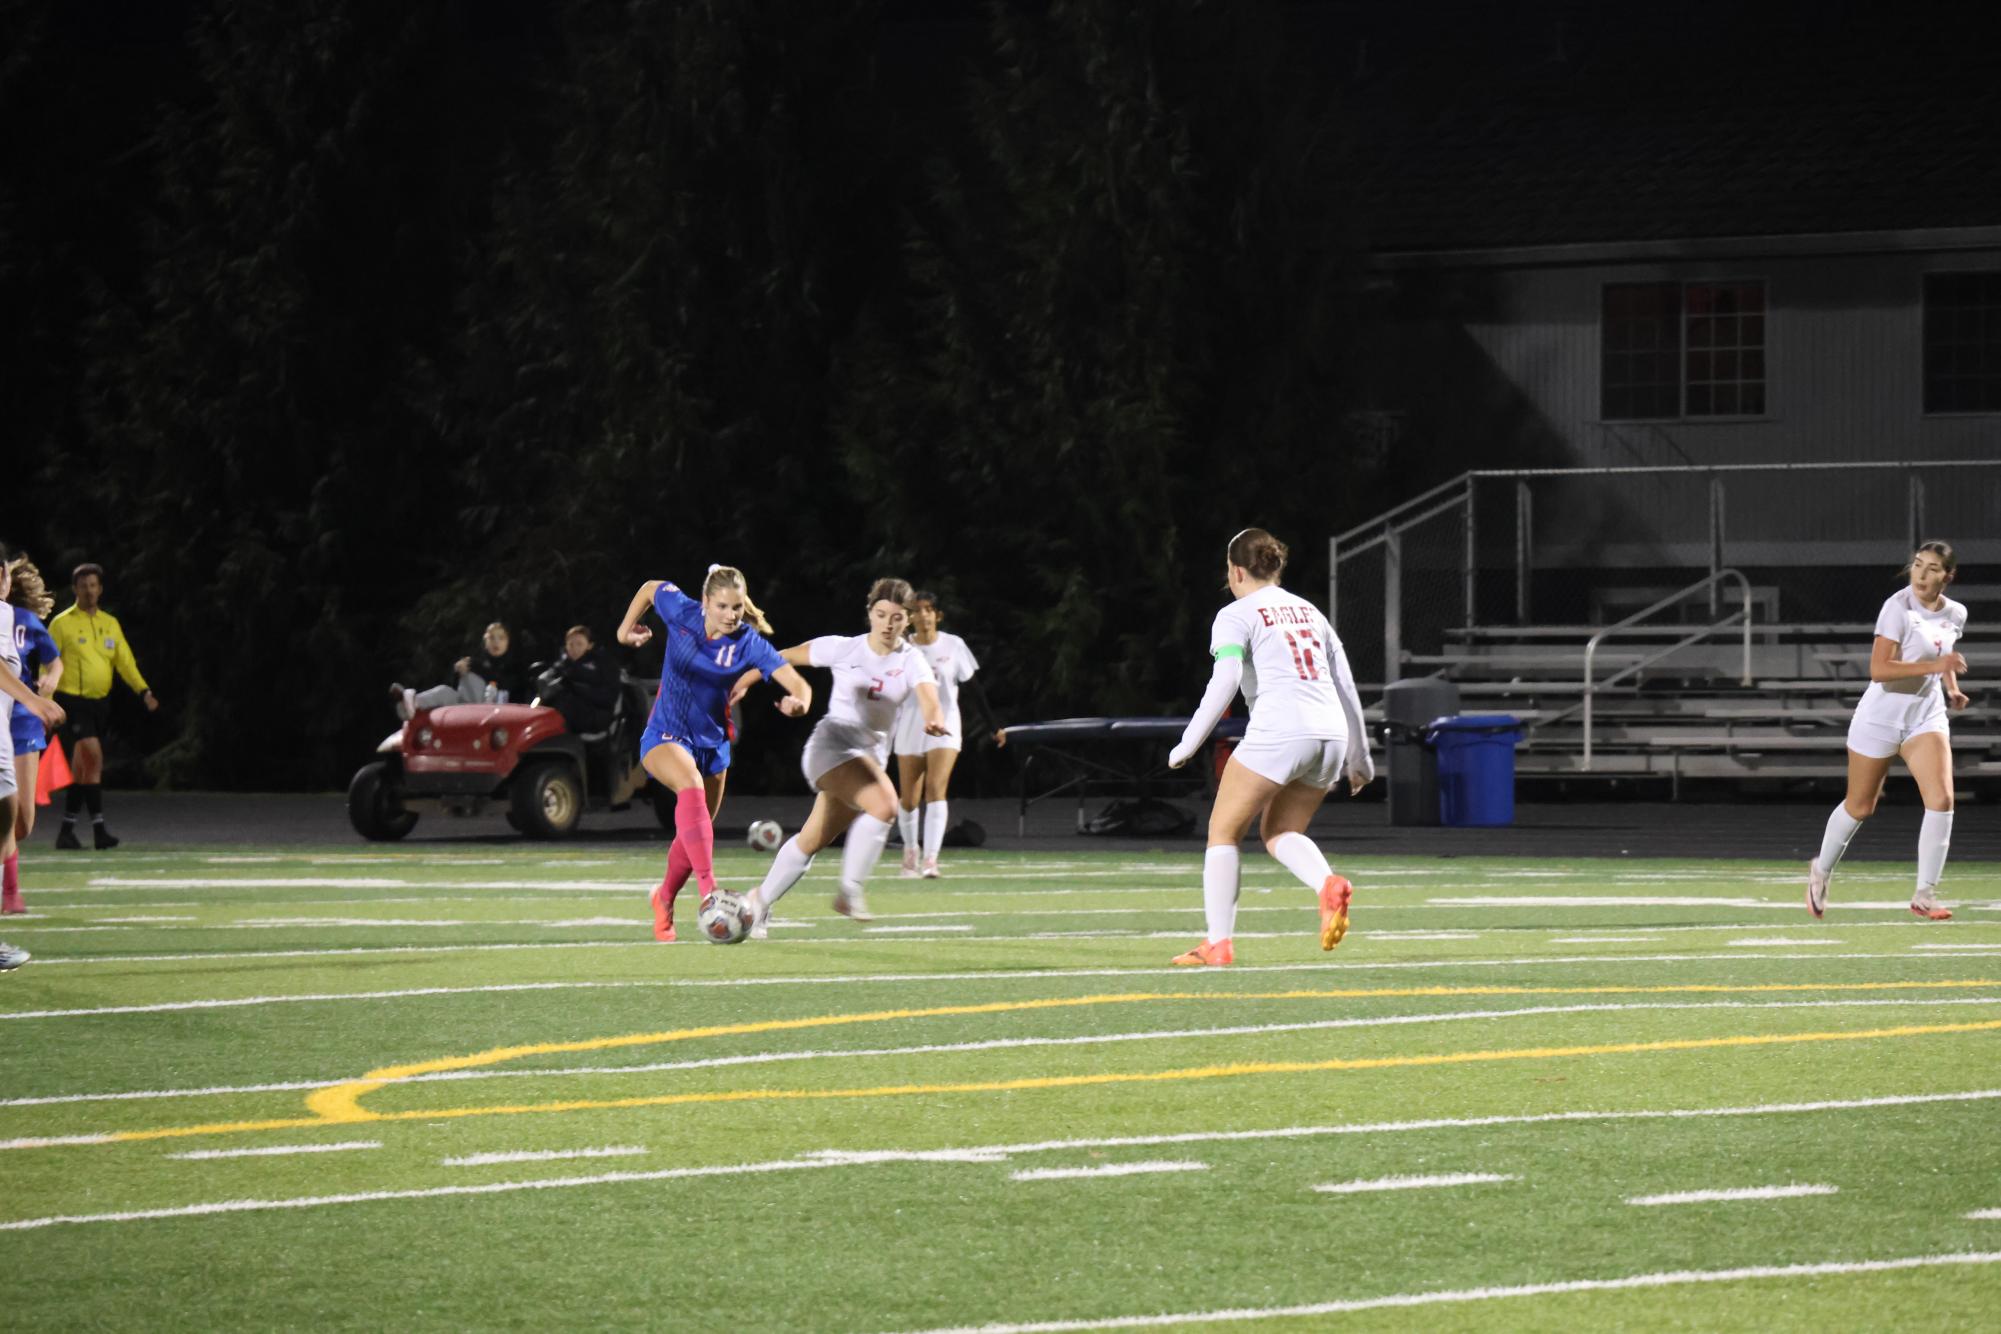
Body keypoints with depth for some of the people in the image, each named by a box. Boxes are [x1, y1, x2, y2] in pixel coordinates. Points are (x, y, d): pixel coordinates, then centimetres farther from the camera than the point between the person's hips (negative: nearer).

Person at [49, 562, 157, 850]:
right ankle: (98, 827, -19)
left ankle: (67, 829, 17)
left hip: (101, 702, 6)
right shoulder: (62, 624, -2)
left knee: (82, 766, 9)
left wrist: (144, 690, -6)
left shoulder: (110, 624, 13)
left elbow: (124, 661, 8)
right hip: (73, 700, -6)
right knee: (93, 756, -19)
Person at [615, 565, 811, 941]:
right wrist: (625, 629, 6)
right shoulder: (681, 613, -14)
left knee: (694, 833, 15)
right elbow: (650, 588, 9)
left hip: (712, 743, 3)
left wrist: (799, 702, -48)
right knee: (691, 786, -35)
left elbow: (799, 684, -26)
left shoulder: (749, 644, -16)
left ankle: (664, 899, 46)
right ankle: (708, 892, -47)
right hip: (666, 737, -3)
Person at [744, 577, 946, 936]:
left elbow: (928, 694, -23)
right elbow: (785, 658, 6)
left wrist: (934, 718, -45)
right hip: (833, 744, -4)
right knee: (883, 805, -29)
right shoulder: (844, 649, -5)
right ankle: (850, 890, -20)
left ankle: (762, 900, 30)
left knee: (813, 840, 11)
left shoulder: (910, 660, -2)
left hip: (872, 755, 4)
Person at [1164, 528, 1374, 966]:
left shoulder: (1235, 616, 4)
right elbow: (1346, 686, 22)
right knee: (1279, 832, 19)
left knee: (1223, 830, 7)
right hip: (1330, 733, 6)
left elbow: (1225, 681, -11)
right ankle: (1328, 884, -12)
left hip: (1278, 732, -6)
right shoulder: (1309, 611, 23)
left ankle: (1218, 943, 1)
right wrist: (1360, 758, 27)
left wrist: (1188, 744, -7)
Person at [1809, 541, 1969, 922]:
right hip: (1881, 716, -5)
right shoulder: (1899, 607, -19)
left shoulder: (1955, 614, 2)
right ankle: (1821, 871, 36)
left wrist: (1952, 689, 5)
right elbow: (1878, 669, -27)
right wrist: (1934, 665, -33)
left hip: (1927, 716, 5)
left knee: (1941, 798, -16)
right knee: (1859, 806, 9)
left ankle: (1925, 894, -9)